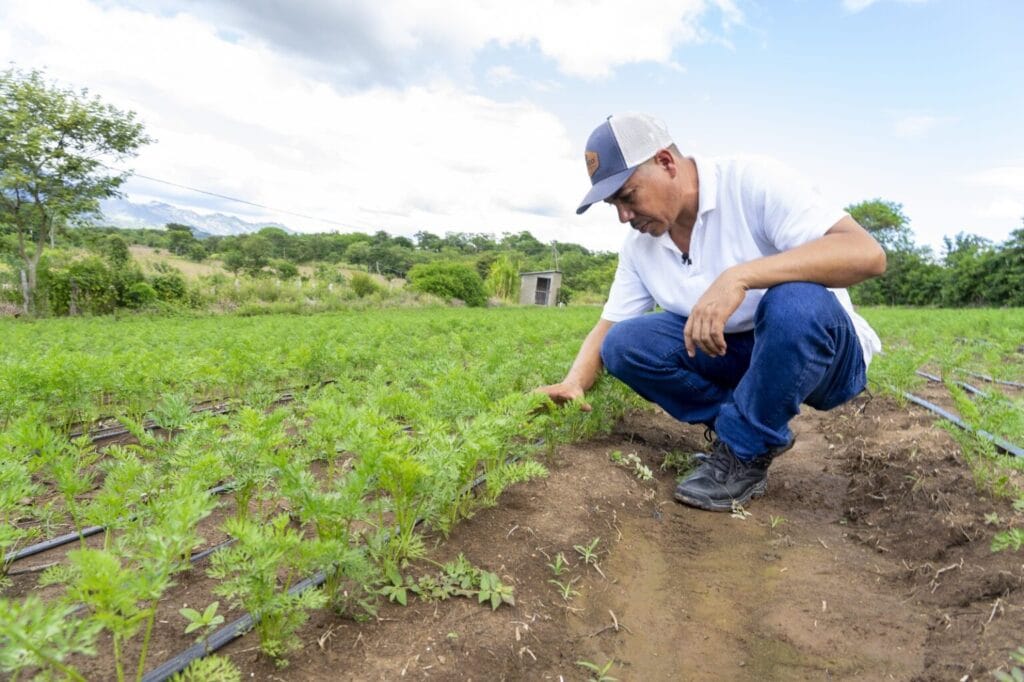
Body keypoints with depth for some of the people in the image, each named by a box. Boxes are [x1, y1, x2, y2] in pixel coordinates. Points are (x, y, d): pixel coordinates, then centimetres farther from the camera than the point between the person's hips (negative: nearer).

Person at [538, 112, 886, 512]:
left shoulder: (752, 181, -20)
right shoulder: (638, 244, -1)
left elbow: (867, 254, -30)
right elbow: (607, 328, 1)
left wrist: (739, 275, -42)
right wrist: (574, 384, -19)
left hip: (823, 352, -5)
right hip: (734, 356, 5)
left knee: (795, 302, -37)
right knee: (624, 344, -13)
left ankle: (744, 455, -15)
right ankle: (752, 429, -4)